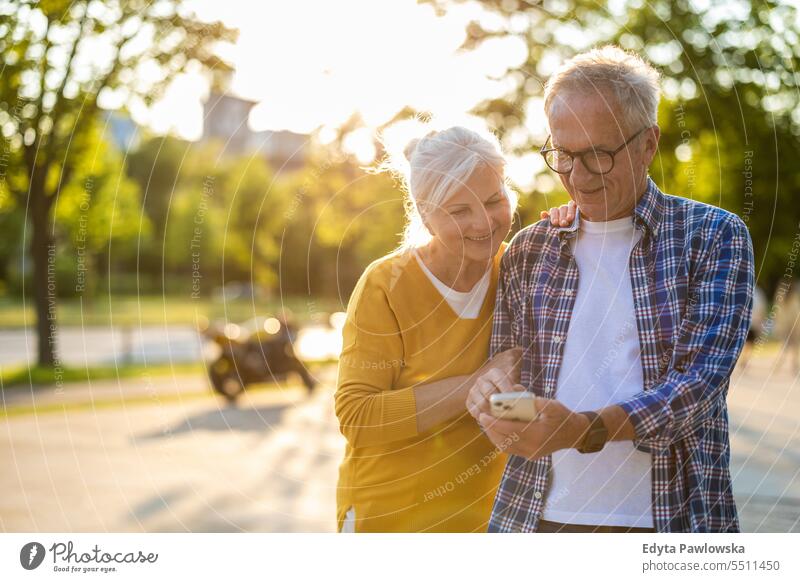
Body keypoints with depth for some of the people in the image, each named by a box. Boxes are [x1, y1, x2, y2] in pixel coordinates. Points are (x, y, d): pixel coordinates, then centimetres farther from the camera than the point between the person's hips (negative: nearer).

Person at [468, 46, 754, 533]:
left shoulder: (714, 237, -2)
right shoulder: (530, 250, 8)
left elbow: (702, 377, -13)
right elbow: (508, 364, 12)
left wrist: (586, 428, -27)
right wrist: (492, 392, -12)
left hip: (666, 521, -2)